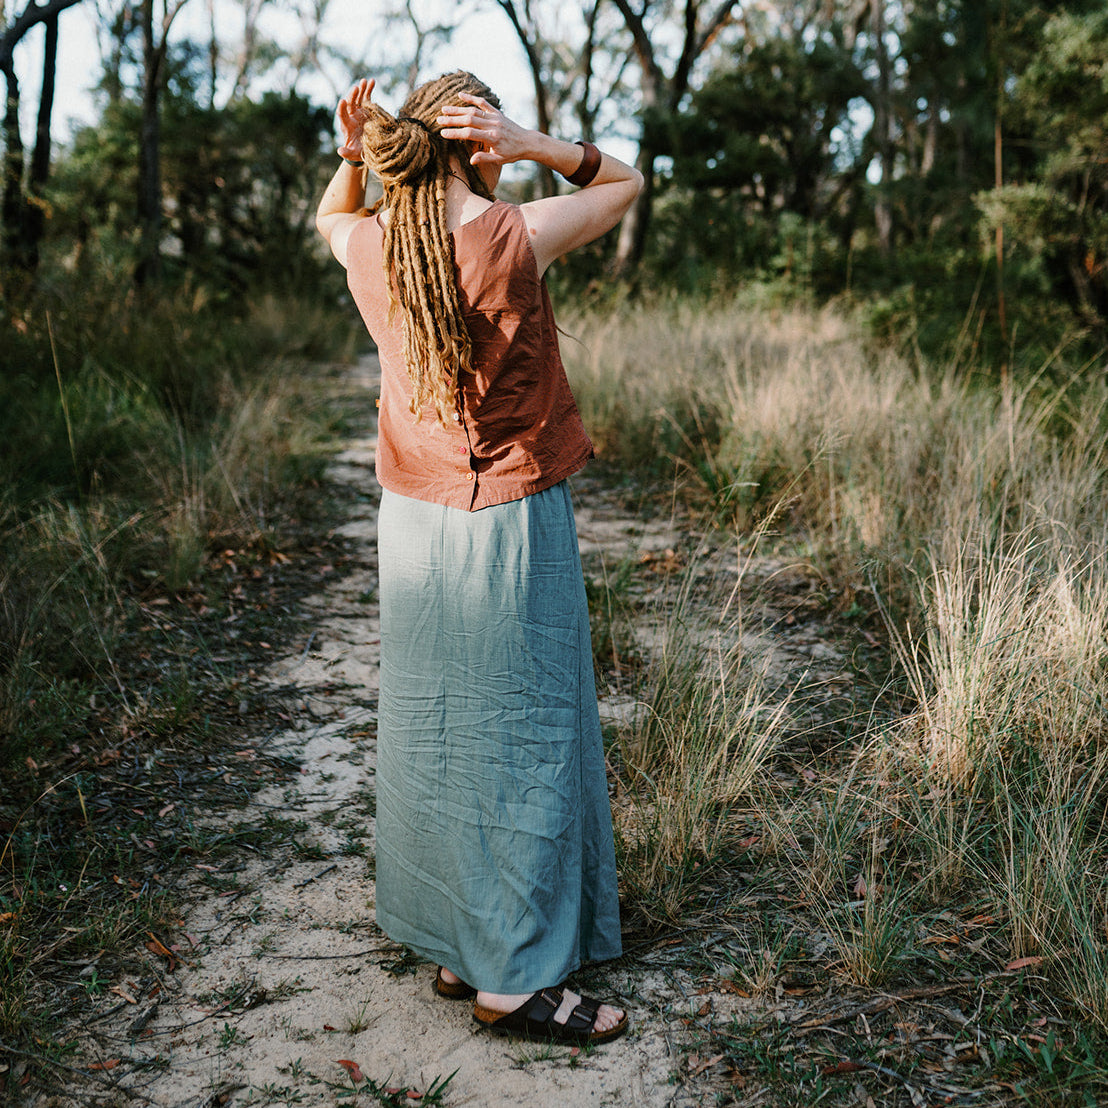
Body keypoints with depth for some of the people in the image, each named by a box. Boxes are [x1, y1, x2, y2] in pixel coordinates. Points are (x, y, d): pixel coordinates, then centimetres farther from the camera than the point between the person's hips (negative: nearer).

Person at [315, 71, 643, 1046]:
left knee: (434, 735, 14)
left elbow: (330, 219, 26)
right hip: (510, 521, -6)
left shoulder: (371, 250, 0)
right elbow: (626, 180, 1)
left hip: (413, 523, 6)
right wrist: (532, 145, -11)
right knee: (521, 740, 2)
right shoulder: (512, 239, -14)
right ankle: (514, 977, 9)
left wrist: (353, 158, 8)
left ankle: (456, 949, 28)